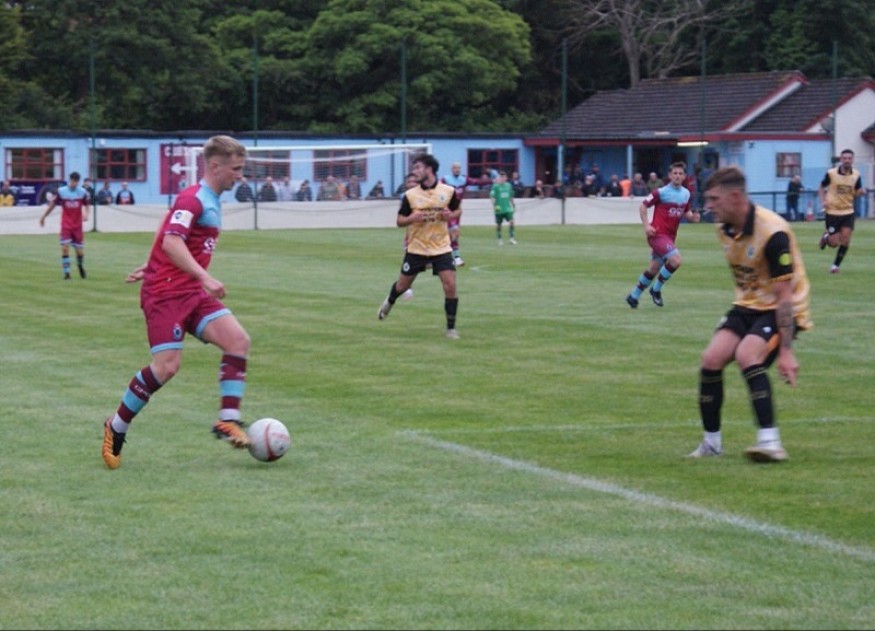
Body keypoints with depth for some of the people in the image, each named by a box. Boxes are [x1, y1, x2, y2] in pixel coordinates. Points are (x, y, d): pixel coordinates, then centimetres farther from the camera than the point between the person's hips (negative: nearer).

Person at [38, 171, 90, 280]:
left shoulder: (83, 192, -2)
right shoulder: (61, 191, -5)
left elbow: (86, 205, 9)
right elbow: (52, 204, 6)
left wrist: (86, 214, -13)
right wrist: (43, 217, 13)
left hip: (77, 225, 1)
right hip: (66, 225, -1)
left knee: (80, 250, 4)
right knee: (65, 247, -15)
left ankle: (80, 266, 35)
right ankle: (66, 273, -8)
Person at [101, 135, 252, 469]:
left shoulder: (210, 202, 16)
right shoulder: (193, 199, -14)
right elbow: (171, 243, -29)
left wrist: (149, 268, 31)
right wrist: (205, 278, -36)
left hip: (192, 292, 9)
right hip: (165, 292, -9)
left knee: (238, 340, -10)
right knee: (167, 365, -15)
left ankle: (228, 420, -8)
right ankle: (116, 427, 4)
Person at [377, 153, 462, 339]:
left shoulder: (448, 191, -6)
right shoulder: (410, 195, -6)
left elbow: (458, 210, 10)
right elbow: (399, 221, 0)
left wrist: (450, 215, -13)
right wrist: (411, 218, -22)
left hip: (441, 248, -1)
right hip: (416, 248, 1)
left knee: (450, 285, -14)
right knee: (403, 285, 15)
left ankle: (451, 328, -1)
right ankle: (389, 302, 50)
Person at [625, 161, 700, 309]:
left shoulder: (686, 193, 7)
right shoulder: (661, 192, -12)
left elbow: (686, 212, 20)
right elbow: (643, 206, -6)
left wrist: (692, 217, -2)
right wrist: (646, 225, -16)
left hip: (670, 236, 7)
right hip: (658, 234, -7)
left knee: (654, 269, 14)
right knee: (676, 260, -23)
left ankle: (633, 297, 29)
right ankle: (656, 289, -2)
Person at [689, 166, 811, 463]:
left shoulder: (773, 232, -26)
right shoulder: (724, 227, -1)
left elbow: (785, 295, -25)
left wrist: (786, 351, -27)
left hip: (779, 310, -7)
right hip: (747, 305, 7)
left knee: (746, 356, -30)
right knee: (711, 359, -10)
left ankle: (770, 442, -28)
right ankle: (711, 443, 4)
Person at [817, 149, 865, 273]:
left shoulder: (856, 175, -2)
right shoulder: (831, 173, -11)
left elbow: (856, 193, 8)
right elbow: (821, 188, 4)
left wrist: (861, 192, -16)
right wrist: (823, 201, -12)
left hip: (848, 212, 3)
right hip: (832, 212, -3)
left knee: (845, 239, -7)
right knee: (834, 243, -5)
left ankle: (836, 265, 12)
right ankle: (826, 236, 33)